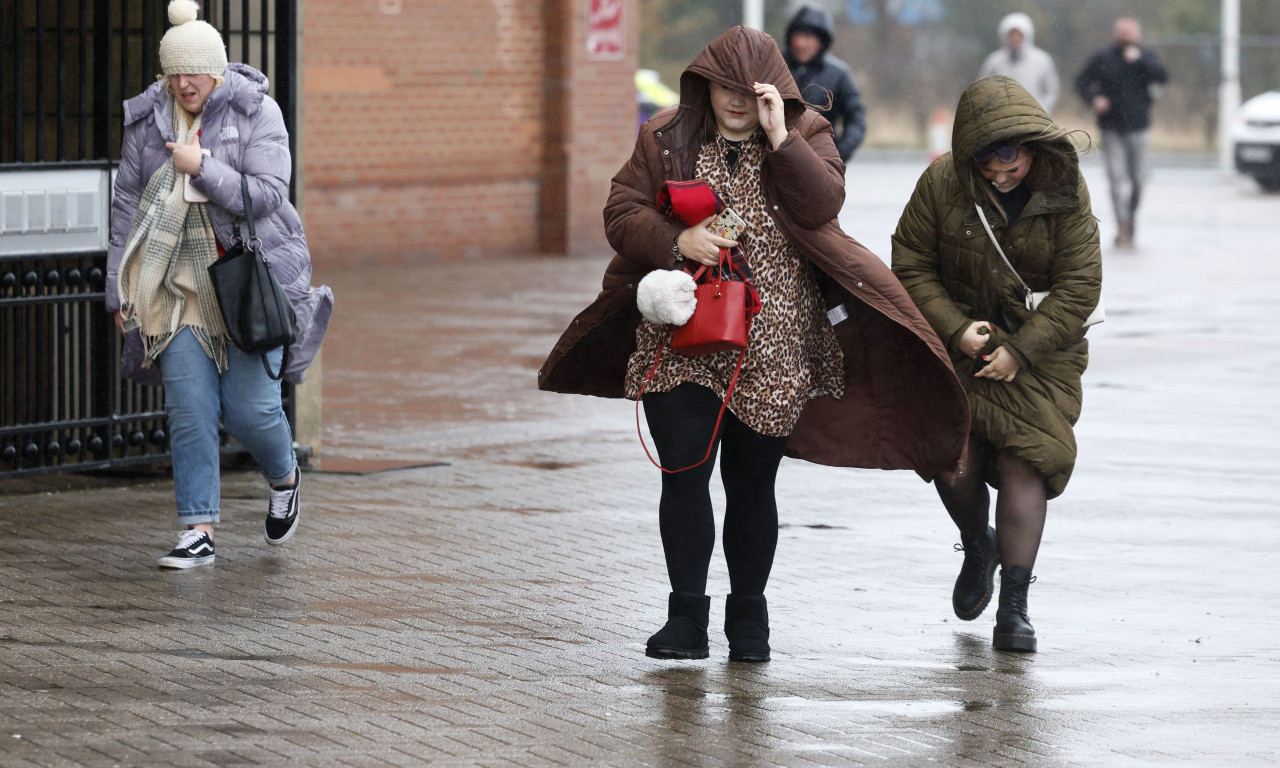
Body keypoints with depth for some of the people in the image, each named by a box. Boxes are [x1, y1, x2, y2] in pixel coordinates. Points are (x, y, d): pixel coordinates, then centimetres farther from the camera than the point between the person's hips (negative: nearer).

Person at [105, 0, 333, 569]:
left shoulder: (256, 112, -7)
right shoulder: (147, 119, 3)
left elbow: (266, 196, -14)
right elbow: (127, 204, 7)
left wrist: (201, 166, -21)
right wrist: (121, 291, 5)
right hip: (181, 281, 3)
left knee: (249, 406, -6)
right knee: (189, 407, -6)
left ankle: (284, 478, 27)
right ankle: (198, 532, -2)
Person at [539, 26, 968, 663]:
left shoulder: (805, 135, 4)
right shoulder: (666, 139, 5)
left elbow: (822, 205, -13)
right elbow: (620, 213, 1)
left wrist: (779, 137, -19)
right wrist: (677, 240, -16)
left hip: (771, 344, 0)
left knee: (752, 484, 6)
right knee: (683, 474, -7)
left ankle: (748, 618, 19)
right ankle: (686, 616, 0)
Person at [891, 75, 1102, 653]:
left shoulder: (1065, 193, -11)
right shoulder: (942, 184, -11)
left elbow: (1079, 287, -8)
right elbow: (911, 266, -3)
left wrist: (1021, 350, -16)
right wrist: (955, 329, -15)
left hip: (1038, 348, -1)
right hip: (958, 344, 1)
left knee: (1023, 463, -13)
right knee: (955, 465, -8)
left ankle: (1014, 606, -7)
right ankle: (978, 548, 27)